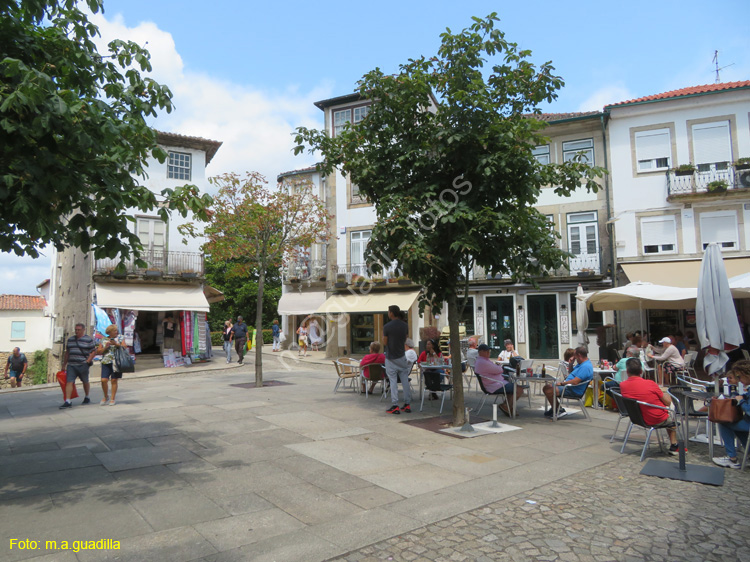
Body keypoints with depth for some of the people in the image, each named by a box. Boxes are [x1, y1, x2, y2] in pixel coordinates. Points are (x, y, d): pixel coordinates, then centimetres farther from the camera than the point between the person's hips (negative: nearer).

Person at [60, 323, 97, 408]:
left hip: (83, 365, -4)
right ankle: (67, 402, -11)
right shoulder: (70, 339, 13)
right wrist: (64, 365, 18)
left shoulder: (89, 339, -2)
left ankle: (87, 397, 30)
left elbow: (94, 351, -3)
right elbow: (67, 353, 19)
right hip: (71, 365, 4)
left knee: (85, 382, 11)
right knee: (69, 382, -8)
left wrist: (88, 361, -13)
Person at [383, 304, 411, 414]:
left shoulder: (387, 327, -15)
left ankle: (395, 406, 3)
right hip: (402, 356, 4)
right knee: (405, 381, 10)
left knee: (393, 382, 2)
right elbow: (405, 340, 10)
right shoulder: (405, 325, 1)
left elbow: (384, 343, -8)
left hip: (391, 358, -4)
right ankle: (407, 405, 14)